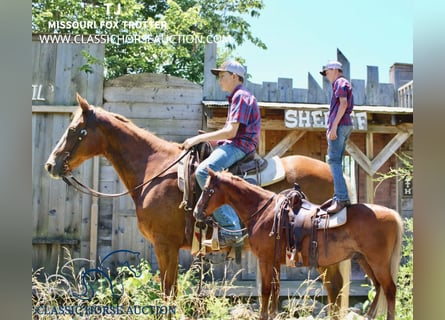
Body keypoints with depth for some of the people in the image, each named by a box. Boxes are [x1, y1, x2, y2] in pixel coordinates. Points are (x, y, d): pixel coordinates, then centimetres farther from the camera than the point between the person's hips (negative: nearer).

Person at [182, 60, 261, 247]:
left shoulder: (241, 96, -8)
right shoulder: (236, 98, 25)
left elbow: (231, 132, -17)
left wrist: (199, 138, -14)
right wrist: (208, 139, 13)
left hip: (239, 146, -11)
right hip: (233, 145, 11)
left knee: (204, 171, -31)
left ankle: (231, 228, -35)